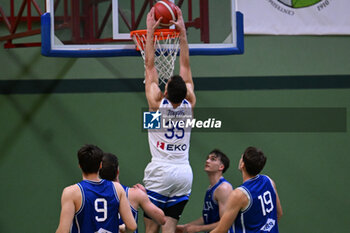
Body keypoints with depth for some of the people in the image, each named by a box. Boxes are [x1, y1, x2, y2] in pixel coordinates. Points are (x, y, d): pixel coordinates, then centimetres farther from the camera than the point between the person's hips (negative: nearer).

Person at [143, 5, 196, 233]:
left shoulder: (157, 103, -8)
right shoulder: (189, 104, 0)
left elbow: (150, 66, -1)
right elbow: (186, 67, 9)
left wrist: (151, 31, 5)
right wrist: (182, 31, 14)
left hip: (160, 172, -4)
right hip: (184, 173, 4)